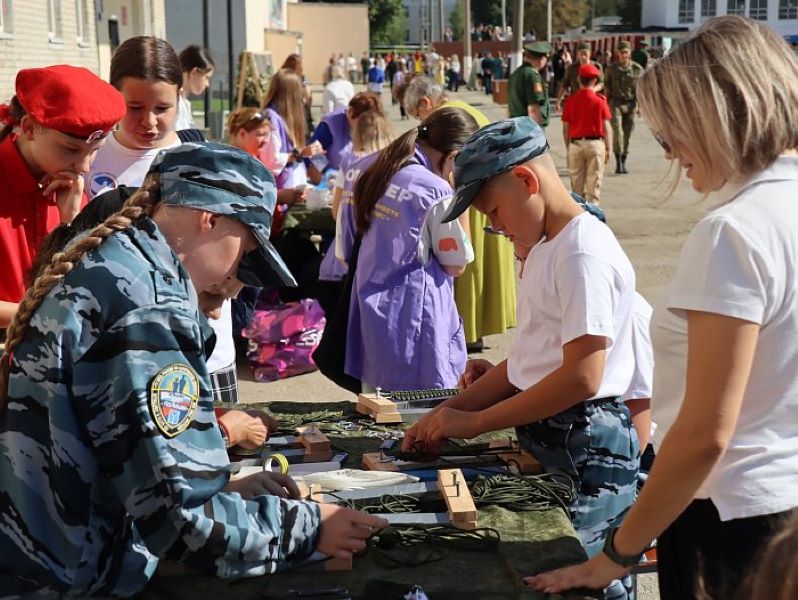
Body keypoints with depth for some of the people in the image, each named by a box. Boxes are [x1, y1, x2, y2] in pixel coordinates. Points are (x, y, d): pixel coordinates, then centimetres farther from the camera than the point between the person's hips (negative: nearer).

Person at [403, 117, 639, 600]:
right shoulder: (545, 249, 14)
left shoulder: (585, 254, -17)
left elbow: (581, 377, -22)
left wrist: (475, 422, -15)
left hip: (584, 450, -9)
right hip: (544, 441, 9)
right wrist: (452, 410, 5)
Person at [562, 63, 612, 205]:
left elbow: (565, 128, 4)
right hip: (595, 143, -2)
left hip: (575, 144, 2)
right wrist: (608, 149, 4)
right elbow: (606, 128, -5)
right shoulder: (599, 100, -4)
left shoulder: (571, 100, 1)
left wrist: (568, 148, 15)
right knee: (594, 183, 3)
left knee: (576, 183, 10)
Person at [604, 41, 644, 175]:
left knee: (627, 133, 3)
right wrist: (606, 104, 9)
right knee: (617, 131, -16)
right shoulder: (611, 68, 7)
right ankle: (618, 162, -16)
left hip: (631, 104, 1)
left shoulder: (637, 69, 5)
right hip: (616, 103, -1)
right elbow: (607, 86, 13)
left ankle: (623, 162, 14)